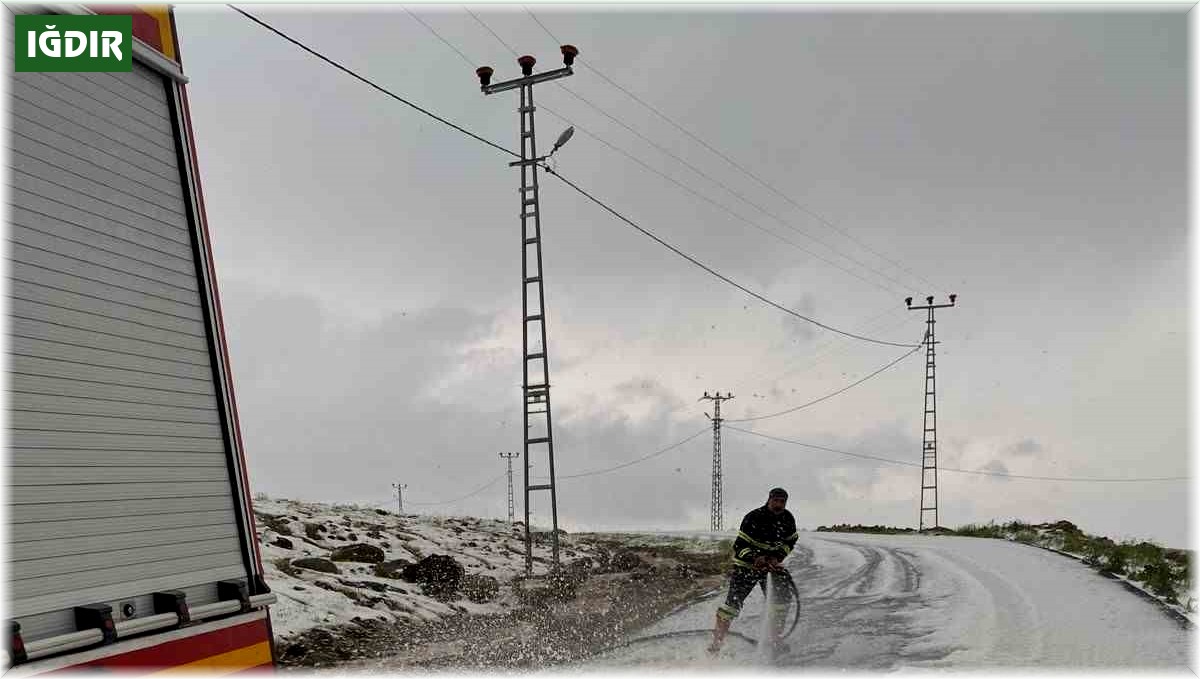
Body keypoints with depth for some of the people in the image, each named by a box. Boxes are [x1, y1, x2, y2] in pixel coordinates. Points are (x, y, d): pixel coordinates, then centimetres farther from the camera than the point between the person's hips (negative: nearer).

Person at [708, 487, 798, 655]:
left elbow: (790, 542, 8)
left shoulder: (788, 519, -5)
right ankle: (716, 642, -6)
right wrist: (754, 558, -36)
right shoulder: (754, 518, -20)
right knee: (733, 601, -12)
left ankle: (774, 639, 9)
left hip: (772, 564, 5)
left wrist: (777, 557, -9)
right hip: (747, 564, -5)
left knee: (783, 596, -7)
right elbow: (740, 545, -20)